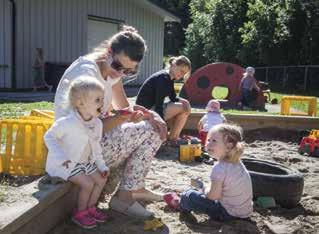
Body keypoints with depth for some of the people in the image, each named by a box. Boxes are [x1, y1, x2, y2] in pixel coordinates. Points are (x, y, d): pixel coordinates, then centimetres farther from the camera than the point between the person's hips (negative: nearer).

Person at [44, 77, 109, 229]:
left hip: (85, 162, 8)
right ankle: (80, 214, 5)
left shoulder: (97, 123, -3)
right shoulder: (66, 123, -27)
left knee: (101, 180, 4)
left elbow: (95, 147, 9)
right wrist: (60, 157, -27)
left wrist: (102, 165, 7)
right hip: (66, 163, -8)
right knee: (87, 183, -18)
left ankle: (90, 208, 23)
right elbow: (49, 137, -18)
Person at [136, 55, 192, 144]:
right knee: (183, 108, -15)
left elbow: (173, 98, 15)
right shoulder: (163, 78, -21)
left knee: (186, 105, 13)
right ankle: (172, 139, -4)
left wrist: (183, 101, -7)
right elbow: (159, 105, -27)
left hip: (153, 107, 10)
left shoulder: (170, 78, 9)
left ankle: (174, 137, 9)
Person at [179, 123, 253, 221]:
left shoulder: (219, 168, -26)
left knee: (188, 196, 1)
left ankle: (181, 204, 32)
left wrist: (204, 189, -2)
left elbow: (213, 196, -22)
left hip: (229, 213, -8)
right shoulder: (237, 162, 0)